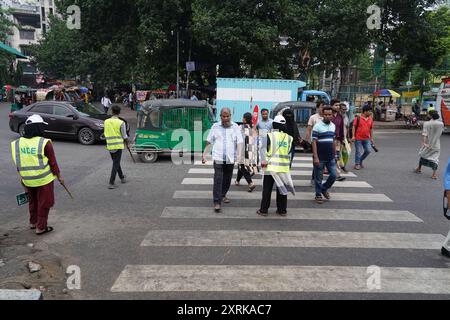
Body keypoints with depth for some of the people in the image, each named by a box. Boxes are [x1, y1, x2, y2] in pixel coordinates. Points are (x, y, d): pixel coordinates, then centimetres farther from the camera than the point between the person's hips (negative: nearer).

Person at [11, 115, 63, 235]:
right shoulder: (44, 143, -17)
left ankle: (33, 222, 39)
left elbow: (18, 164, 10)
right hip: (44, 180, -6)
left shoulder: (18, 143, 0)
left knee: (33, 201, 25)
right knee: (44, 203, 9)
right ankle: (41, 228, 16)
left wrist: (22, 177, 21)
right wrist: (59, 176, 1)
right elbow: (53, 163, -12)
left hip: (27, 180, 6)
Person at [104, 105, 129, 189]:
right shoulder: (121, 123, -11)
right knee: (115, 164, -1)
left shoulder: (106, 122, 2)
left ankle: (122, 178, 36)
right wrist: (126, 141, 13)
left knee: (116, 163, 20)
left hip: (109, 145, 5)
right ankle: (111, 183, -5)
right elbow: (124, 136, -7)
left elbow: (106, 134, 9)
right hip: (118, 145, -5)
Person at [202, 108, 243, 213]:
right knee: (218, 180, -9)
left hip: (230, 158, 2)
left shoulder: (235, 127, 6)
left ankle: (223, 195, 35)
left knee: (227, 179, 13)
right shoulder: (215, 127, 7)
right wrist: (204, 155, 5)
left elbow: (240, 142, -2)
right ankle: (217, 202, -8)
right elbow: (209, 142, 9)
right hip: (218, 158, -1)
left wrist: (240, 155, -16)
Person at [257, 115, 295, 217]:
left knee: (267, 189, 5)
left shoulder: (269, 136, -4)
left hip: (271, 167, -3)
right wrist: (287, 162, 12)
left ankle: (264, 210, 9)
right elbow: (289, 152, 6)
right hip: (284, 167, 3)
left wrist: (263, 160, -21)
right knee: (282, 189, 12)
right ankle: (282, 210, 19)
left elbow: (263, 149, -15)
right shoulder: (289, 138, 6)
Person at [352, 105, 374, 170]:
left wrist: (371, 138, 15)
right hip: (358, 138, -5)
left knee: (368, 150, 0)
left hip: (366, 139, 5)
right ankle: (357, 164, 16)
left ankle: (360, 161, 22)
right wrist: (353, 136, -13)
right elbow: (354, 127, -6)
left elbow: (371, 129, 15)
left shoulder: (370, 119, 8)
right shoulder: (358, 118, -7)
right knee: (358, 151, 1)